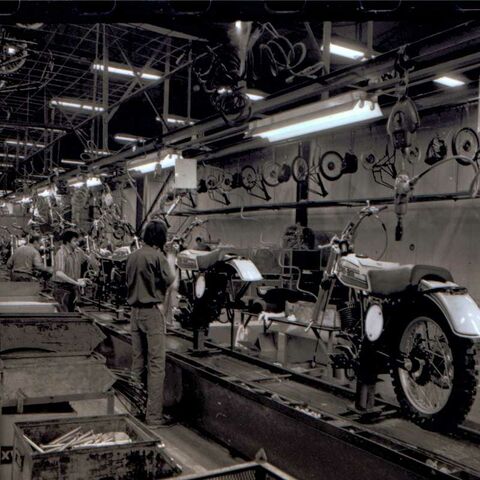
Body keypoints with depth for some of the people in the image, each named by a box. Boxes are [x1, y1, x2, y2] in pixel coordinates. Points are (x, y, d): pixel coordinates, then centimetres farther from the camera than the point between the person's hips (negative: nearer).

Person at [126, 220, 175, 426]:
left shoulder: (133, 256, 9)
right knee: (156, 363, -3)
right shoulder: (157, 256, -13)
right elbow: (169, 280, -7)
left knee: (137, 361, 15)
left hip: (135, 311, 8)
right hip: (153, 311, -7)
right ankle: (154, 415, -1)